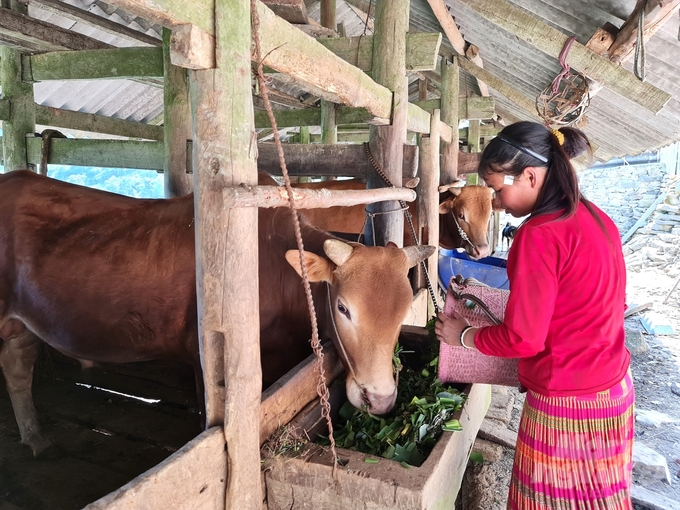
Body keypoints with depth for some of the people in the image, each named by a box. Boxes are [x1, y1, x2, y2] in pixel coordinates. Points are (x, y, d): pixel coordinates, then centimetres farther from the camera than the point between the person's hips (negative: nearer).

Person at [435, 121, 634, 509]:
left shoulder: (540, 234, -22)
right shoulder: (597, 219, 3)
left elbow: (522, 339, -20)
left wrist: (463, 335, -4)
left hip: (566, 405, -8)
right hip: (615, 390, 8)